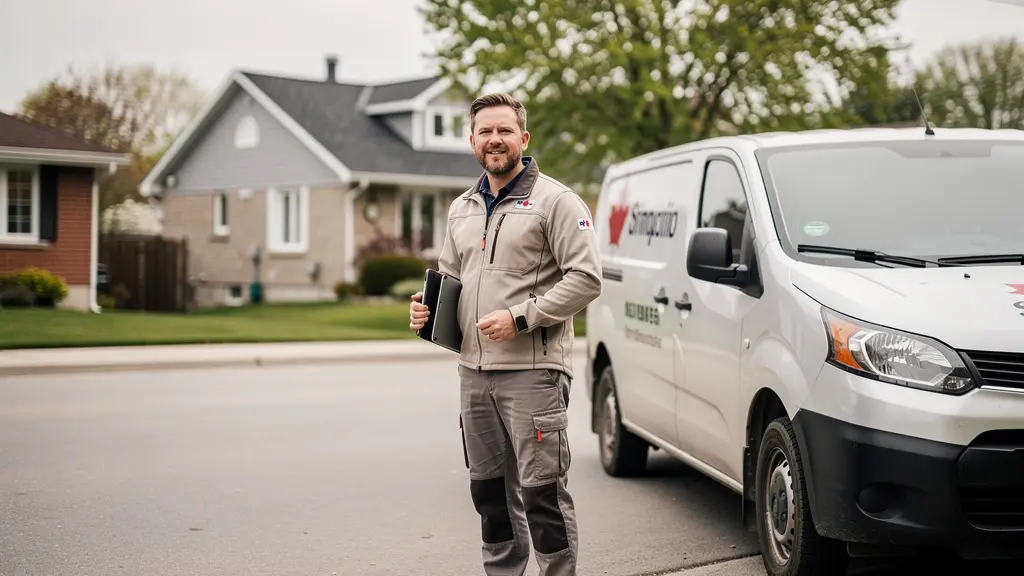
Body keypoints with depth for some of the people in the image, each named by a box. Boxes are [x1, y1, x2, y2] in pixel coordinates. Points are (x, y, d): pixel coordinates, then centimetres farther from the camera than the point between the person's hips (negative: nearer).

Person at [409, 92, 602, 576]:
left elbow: (586, 278, -12)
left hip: (532, 372, -7)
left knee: (542, 490, -6)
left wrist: (520, 317, -18)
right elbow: (449, 276, 28)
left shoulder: (554, 200, -6)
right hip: (474, 371, 7)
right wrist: (426, 308, 7)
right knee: (489, 489, 15)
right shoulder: (462, 209, 18)